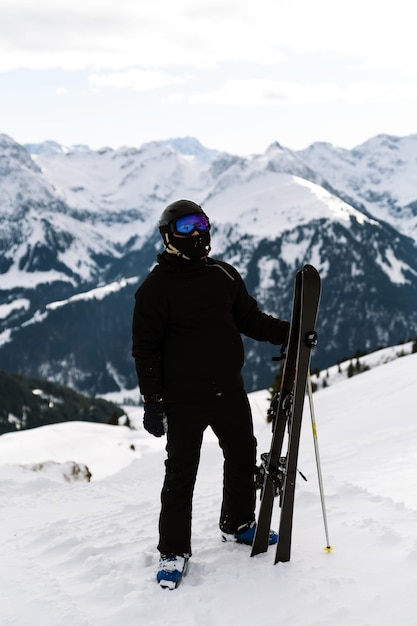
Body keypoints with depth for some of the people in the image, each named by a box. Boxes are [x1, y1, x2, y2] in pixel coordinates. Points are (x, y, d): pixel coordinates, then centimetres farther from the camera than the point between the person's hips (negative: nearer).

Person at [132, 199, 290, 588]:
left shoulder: (224, 275, 6)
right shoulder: (156, 287, -9)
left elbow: (249, 319, 16)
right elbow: (145, 348, -9)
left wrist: (287, 332, 1)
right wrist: (152, 402, -13)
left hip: (229, 390, 6)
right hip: (184, 399, -6)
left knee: (243, 457, 17)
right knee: (181, 473, 1)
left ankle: (238, 524, 39)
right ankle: (173, 550, 14)